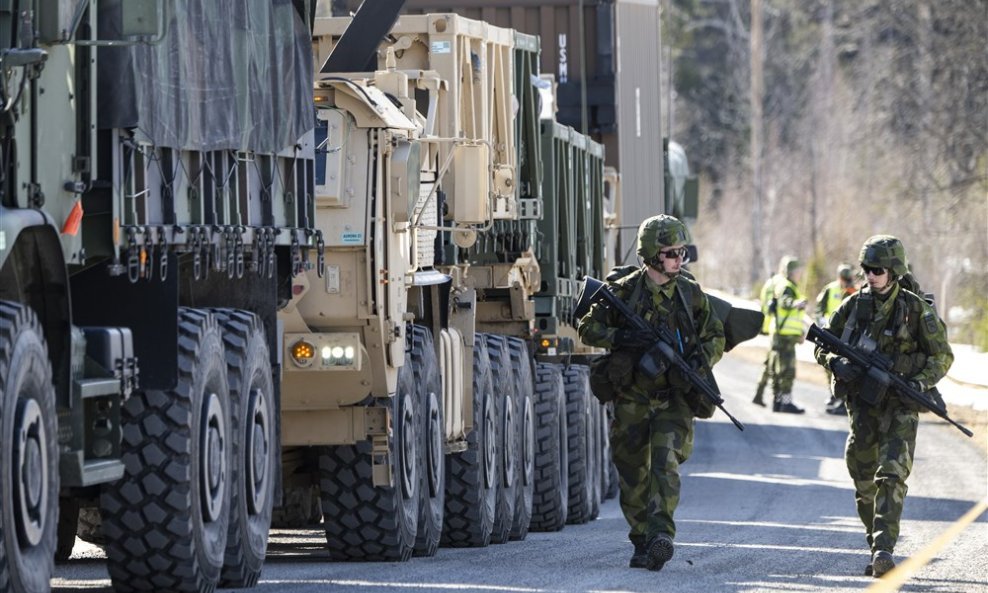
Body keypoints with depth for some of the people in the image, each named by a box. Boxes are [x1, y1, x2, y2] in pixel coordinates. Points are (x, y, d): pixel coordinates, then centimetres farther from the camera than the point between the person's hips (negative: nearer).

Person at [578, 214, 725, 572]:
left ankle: (661, 536, -28)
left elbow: (716, 338, 13)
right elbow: (588, 329, -1)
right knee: (633, 474, 5)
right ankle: (642, 544, 18)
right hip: (632, 397, 0)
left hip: (674, 398, 0)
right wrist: (622, 338, -19)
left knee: (665, 463, -19)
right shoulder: (624, 290, -2)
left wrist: (700, 360, -8)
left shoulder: (691, 294, 4)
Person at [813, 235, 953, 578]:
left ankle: (884, 550, -24)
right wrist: (835, 363, -12)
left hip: (900, 407, -4)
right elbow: (822, 346, 10)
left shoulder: (915, 309, -7)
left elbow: (942, 356, -1)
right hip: (862, 403, 4)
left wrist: (919, 382, -18)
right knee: (864, 481, 9)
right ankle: (876, 547, 23)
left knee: (891, 476, -17)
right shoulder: (854, 305, 3)